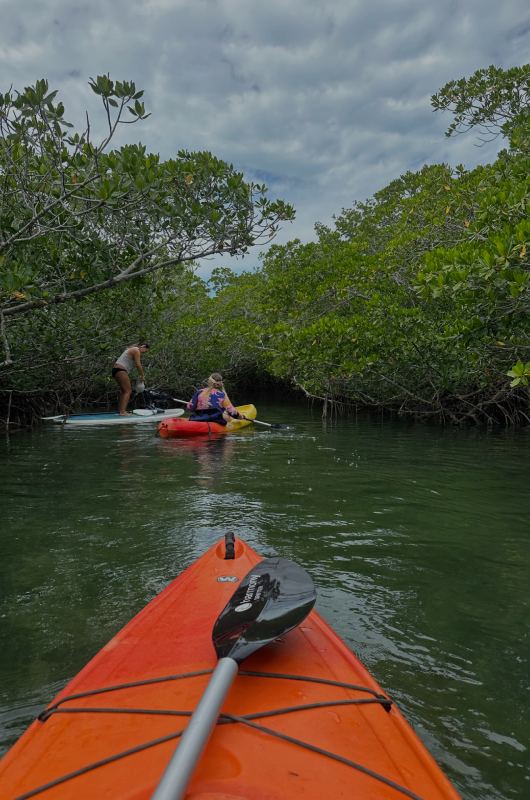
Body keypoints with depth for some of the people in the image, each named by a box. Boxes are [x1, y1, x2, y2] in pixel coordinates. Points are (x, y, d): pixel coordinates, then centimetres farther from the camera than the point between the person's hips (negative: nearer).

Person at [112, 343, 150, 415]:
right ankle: (122, 411, -22)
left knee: (123, 390, 20)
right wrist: (142, 376, -2)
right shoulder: (136, 350, -8)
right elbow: (138, 365, -12)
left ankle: (120, 409, 23)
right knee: (128, 391, -13)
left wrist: (139, 375, 15)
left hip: (116, 370, 11)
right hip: (120, 370, -11)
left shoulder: (132, 349, 23)